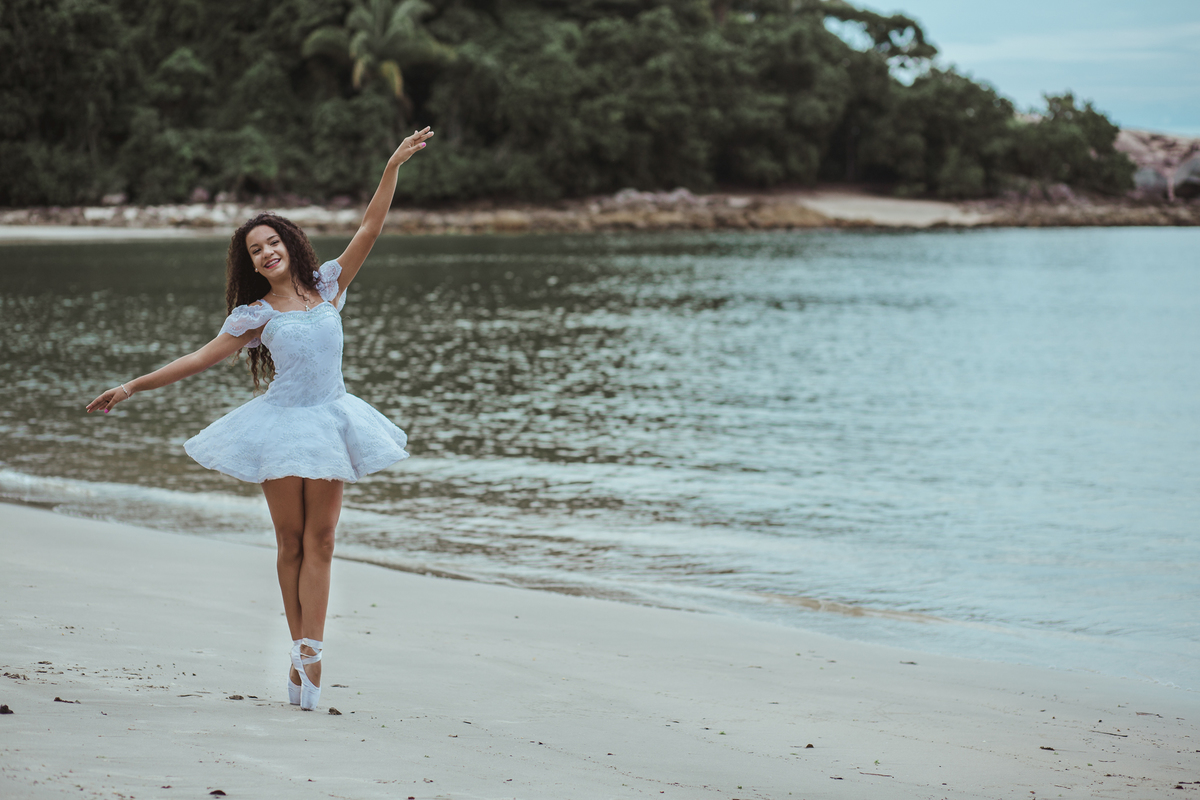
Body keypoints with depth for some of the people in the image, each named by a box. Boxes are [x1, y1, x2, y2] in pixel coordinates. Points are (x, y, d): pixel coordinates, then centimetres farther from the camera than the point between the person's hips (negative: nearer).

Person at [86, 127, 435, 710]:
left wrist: (394, 165, -6)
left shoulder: (327, 286, 5)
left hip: (329, 421, 1)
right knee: (291, 542, 3)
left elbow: (369, 229, 2)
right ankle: (305, 654, 8)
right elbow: (201, 358, 4)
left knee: (319, 540, -2)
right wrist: (132, 387, 0)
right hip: (284, 424, -1)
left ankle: (307, 655, -7)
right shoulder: (255, 314, 2)